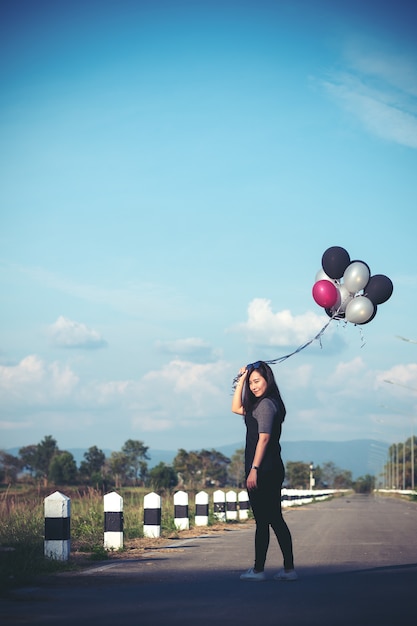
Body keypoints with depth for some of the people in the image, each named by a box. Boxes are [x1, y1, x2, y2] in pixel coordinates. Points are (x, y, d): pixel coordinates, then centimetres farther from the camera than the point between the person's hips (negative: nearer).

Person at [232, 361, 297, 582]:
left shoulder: (266, 404, -11)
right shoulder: (259, 404, 17)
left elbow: (264, 438, -18)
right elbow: (236, 408, 27)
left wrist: (254, 469, -21)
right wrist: (241, 379, 18)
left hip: (263, 470, -10)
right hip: (273, 470, 10)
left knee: (262, 520, -5)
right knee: (275, 519, 9)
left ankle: (258, 569, -1)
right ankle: (289, 568, 9)